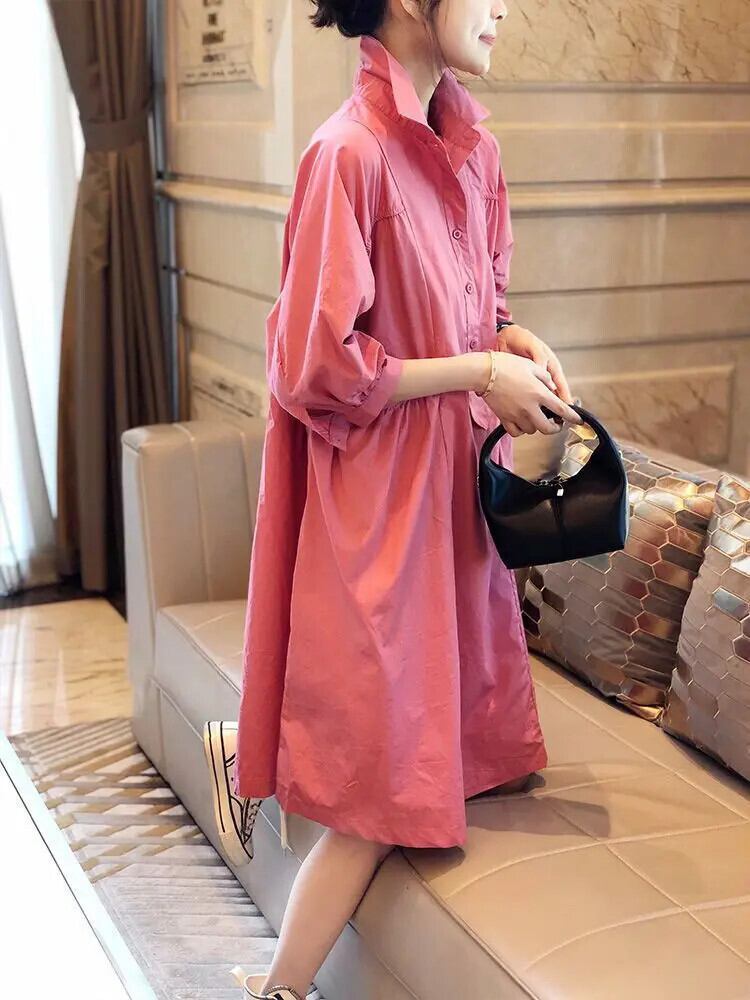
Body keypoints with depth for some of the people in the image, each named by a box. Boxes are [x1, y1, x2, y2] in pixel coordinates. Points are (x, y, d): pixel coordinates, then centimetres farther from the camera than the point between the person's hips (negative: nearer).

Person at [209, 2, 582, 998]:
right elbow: (319, 366, -18)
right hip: (380, 495, -8)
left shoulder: (468, 147, 7)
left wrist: (520, 342, -2)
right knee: (385, 780, 0)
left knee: (441, 738, 17)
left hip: (457, 481, 8)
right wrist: (480, 372, -15)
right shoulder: (352, 151, -18)